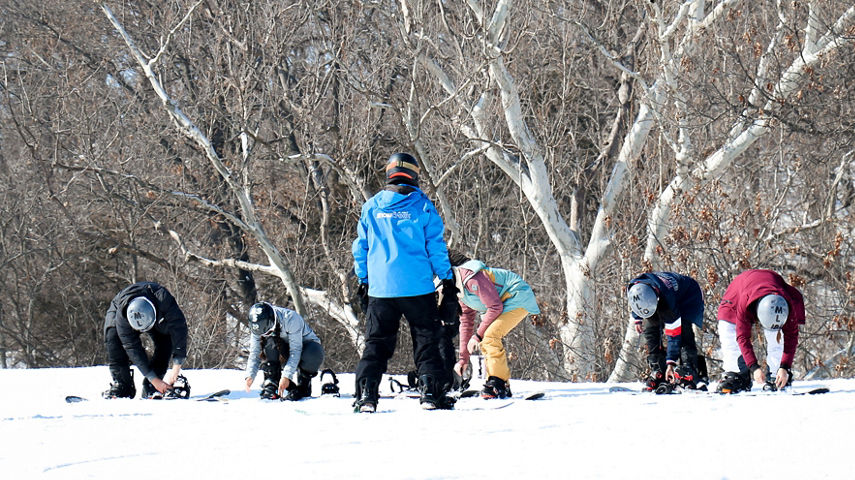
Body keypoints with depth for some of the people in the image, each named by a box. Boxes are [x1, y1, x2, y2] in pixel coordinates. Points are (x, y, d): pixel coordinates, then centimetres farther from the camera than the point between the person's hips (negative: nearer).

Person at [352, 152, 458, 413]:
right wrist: (447, 279, 7)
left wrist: (363, 281, 21)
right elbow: (436, 245, 0)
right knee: (426, 339, 5)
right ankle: (431, 391, -1)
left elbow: (360, 247, 12)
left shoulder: (371, 206, 7)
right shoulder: (422, 205, 0)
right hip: (417, 287, -2)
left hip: (380, 288, 2)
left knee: (376, 342, 7)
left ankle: (365, 394, -2)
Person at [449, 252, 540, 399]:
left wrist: (477, 336, -17)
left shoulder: (472, 278, -23)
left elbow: (495, 307, -22)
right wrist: (463, 359, 13)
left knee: (489, 337, -23)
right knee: (484, 342, 3)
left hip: (519, 299, -11)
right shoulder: (461, 290, 10)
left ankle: (498, 383, -19)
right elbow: (466, 322, 15)